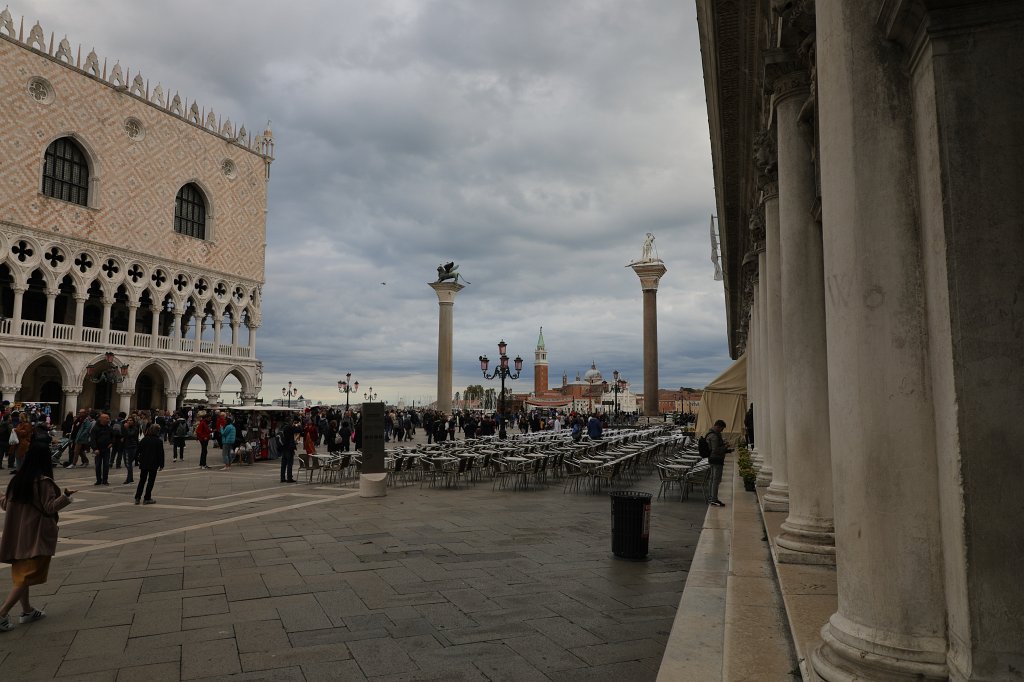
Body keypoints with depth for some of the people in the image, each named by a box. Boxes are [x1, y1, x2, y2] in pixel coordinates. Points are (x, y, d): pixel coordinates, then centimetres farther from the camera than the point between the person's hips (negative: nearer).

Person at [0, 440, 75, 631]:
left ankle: (27, 611, 28)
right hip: (37, 537, -7)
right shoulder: (44, 481, -18)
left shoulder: (17, 479, 3)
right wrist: (65, 496, -11)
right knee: (26, 577, -1)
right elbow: (50, 507, -18)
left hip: (17, 535, 8)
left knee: (21, 573, 17)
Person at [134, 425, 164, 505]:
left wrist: (140, 461, 19)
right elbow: (161, 454, -8)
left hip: (144, 464, 4)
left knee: (142, 480, 14)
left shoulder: (143, 440, 2)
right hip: (153, 464, -4)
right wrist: (161, 465, -1)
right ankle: (147, 499, 3)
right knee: (151, 481, 3)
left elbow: (139, 451, 8)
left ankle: (137, 498, 11)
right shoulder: (159, 441, -10)